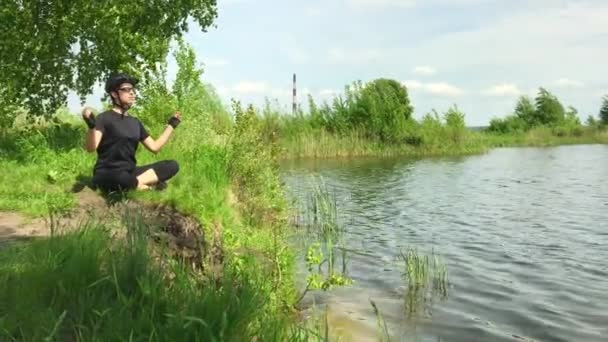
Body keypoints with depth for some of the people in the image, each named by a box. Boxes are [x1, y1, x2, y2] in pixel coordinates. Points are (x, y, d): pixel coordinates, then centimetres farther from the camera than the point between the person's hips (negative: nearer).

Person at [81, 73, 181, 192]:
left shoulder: (135, 122, 14)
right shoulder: (104, 118, -6)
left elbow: (154, 147, 17)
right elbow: (91, 148, -19)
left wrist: (171, 125, 17)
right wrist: (91, 126, -38)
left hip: (129, 172, 6)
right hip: (107, 175, -6)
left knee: (172, 165, -10)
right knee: (121, 177, -43)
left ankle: (133, 184, -18)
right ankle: (148, 186, -14)